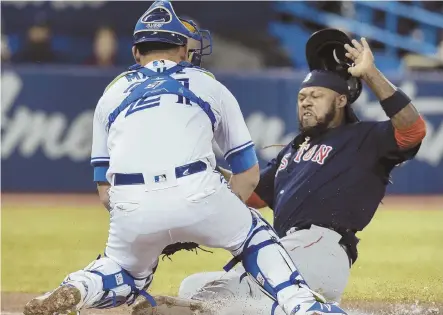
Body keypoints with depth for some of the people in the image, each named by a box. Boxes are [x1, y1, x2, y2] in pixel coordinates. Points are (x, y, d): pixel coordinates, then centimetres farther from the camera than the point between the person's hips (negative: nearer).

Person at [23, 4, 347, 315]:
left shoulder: (111, 94, 29)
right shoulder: (209, 85, 26)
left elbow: (105, 189, 25)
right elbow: (249, 175, 27)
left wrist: (154, 230, 33)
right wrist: (214, 222, 33)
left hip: (131, 208, 1)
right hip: (197, 195, -1)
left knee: (125, 277, 28)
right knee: (255, 236, 27)